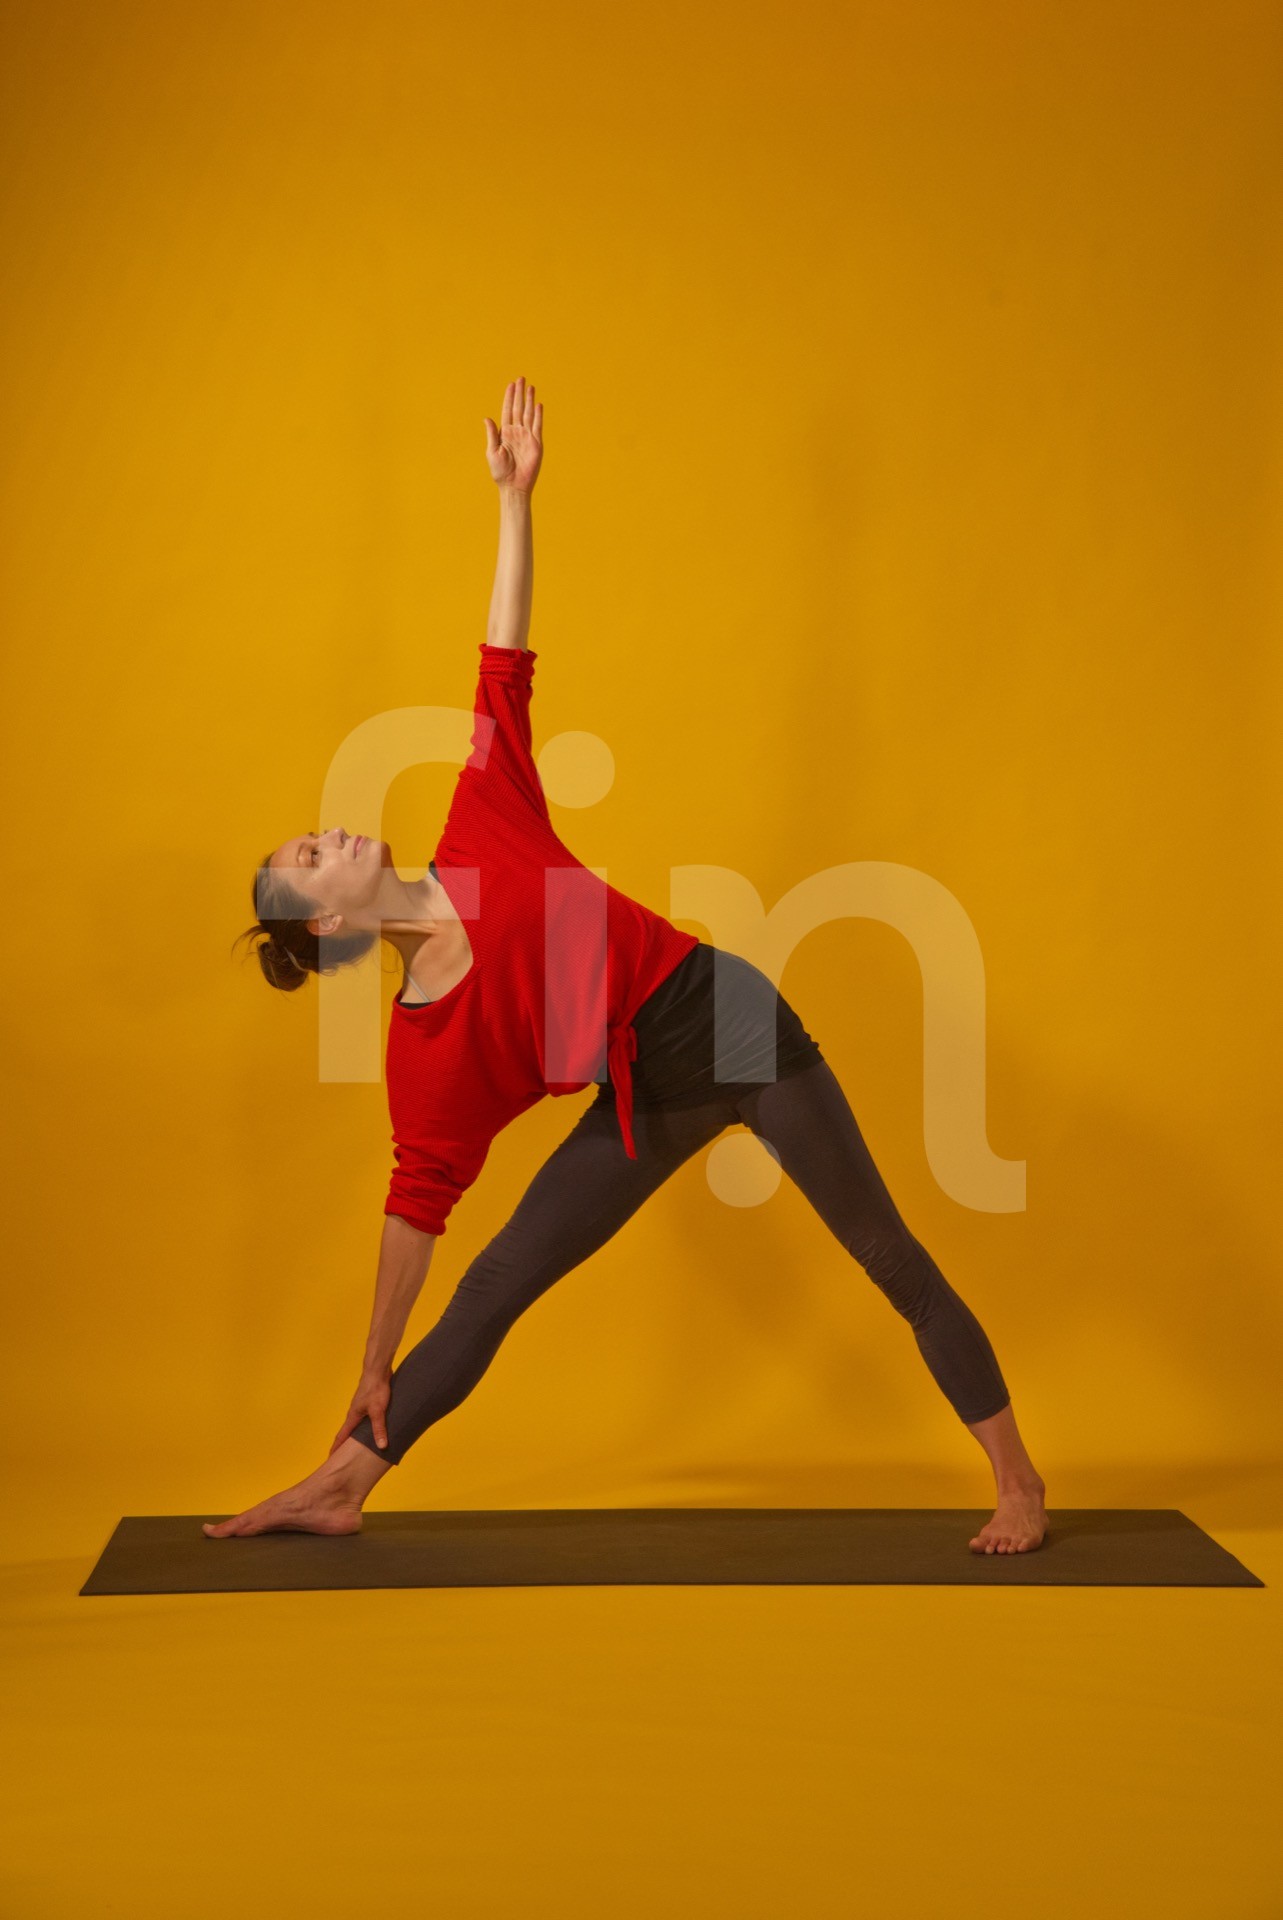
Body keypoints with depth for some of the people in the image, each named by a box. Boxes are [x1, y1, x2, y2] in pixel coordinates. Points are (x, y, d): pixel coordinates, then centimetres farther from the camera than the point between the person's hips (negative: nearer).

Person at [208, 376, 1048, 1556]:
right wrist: (375, 1368, 1)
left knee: (891, 1259, 3)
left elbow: (504, 681, -2)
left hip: (733, 1022, -1)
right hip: (645, 1097, 1)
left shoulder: (482, 835, -4)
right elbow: (419, 1199, -1)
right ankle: (338, 1487, 15)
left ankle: (1018, 1483, 14)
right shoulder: (422, 1045, -5)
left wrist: (515, 498, -4)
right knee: (491, 1288, 2)